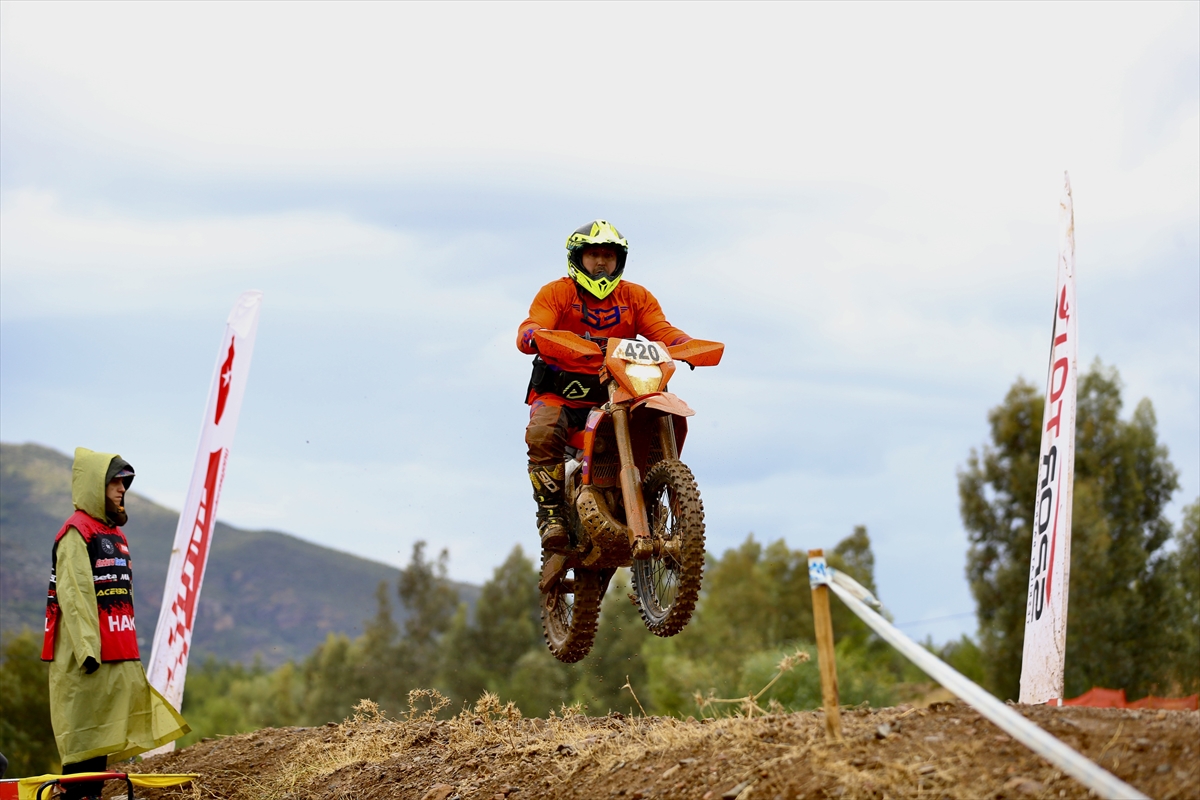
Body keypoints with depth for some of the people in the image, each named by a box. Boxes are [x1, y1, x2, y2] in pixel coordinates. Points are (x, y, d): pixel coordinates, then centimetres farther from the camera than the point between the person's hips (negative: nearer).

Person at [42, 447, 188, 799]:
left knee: (104, 732, 10)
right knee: (84, 733, -7)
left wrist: (129, 646, 17)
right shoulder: (77, 532, -9)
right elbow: (73, 595, -16)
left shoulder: (115, 533, 18)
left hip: (118, 654, 9)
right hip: (88, 654, -9)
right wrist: (87, 647, -22)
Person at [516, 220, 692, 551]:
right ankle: (551, 516, -25)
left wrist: (689, 345, -23)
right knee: (542, 433, -32)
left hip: (617, 395, 3)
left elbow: (661, 330, -1)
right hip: (560, 395, -3)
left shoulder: (636, 297, 12)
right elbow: (527, 330, -12)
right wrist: (535, 337, -38)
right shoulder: (556, 293, 2)